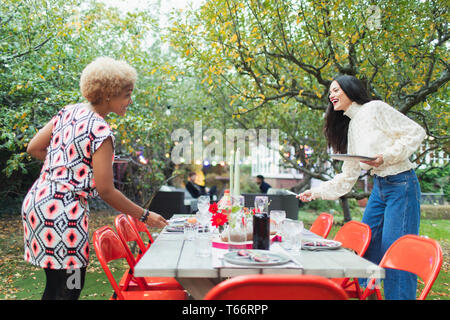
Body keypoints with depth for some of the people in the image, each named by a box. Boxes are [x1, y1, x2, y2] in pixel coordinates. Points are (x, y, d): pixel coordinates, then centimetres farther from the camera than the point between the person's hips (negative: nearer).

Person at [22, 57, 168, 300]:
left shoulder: (69, 111, 8)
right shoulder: (101, 131, -16)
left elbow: (34, 148, 13)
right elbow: (105, 190, -15)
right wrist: (144, 216, -6)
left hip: (36, 200, 9)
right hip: (62, 210, -9)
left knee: (55, 284, 19)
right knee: (69, 288, 1)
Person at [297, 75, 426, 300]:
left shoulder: (375, 108, -6)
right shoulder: (351, 126, 16)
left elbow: (415, 132, -10)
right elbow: (348, 176, 16)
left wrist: (386, 156, -20)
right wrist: (317, 192, 11)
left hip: (401, 184, -8)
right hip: (379, 187, 8)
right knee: (366, 247, 8)